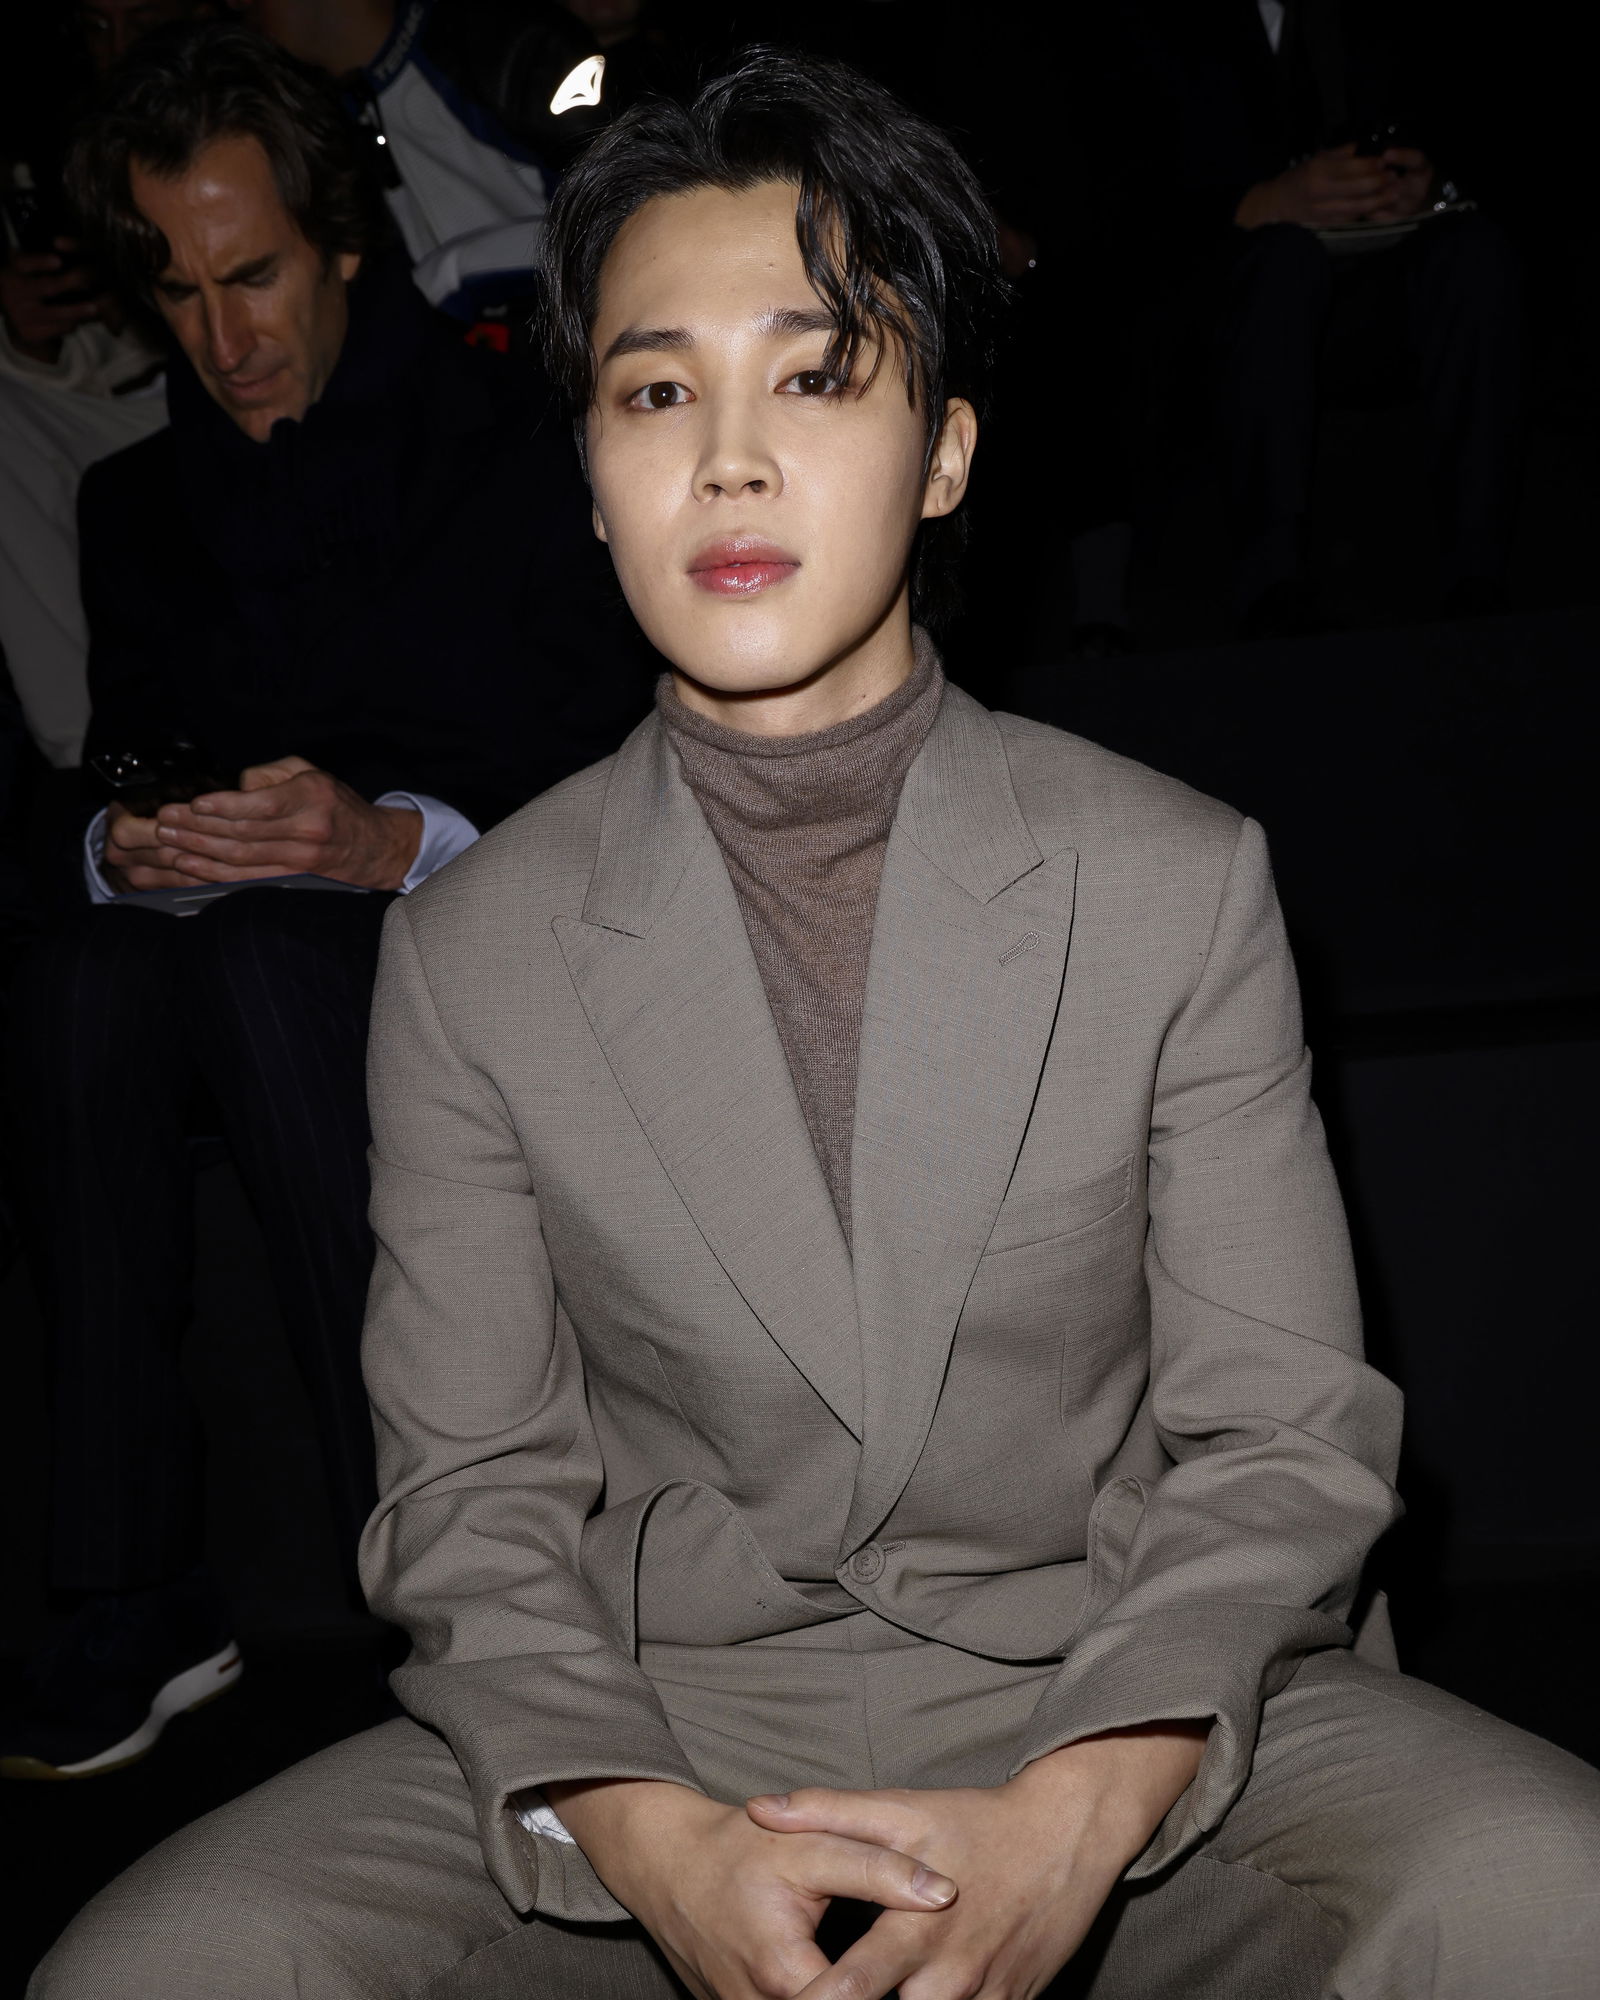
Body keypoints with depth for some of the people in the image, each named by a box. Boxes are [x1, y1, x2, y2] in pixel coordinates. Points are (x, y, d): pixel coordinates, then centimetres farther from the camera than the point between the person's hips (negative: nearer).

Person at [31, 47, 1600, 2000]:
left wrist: (1076, 1811, -20)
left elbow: (1284, 1436, -2)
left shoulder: (1183, 885, -1)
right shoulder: (469, 952, 1)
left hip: (1134, 1717, 0)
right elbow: (469, 1491, 1)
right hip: (654, 1730, 1)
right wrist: (649, 1840, -19)